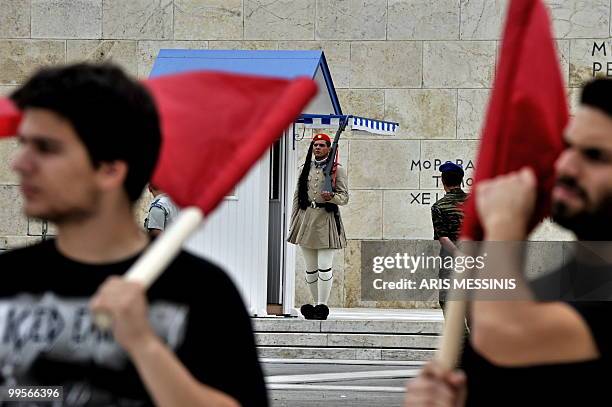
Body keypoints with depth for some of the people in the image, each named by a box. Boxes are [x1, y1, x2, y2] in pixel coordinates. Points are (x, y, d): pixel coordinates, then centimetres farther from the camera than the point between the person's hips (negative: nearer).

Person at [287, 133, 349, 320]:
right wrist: (293, 222, 10)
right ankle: (317, 304, 14)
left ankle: (322, 306, -8)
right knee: (310, 268, 7)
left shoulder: (337, 170, 3)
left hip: (326, 219, -4)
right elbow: (297, 196, 15)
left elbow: (344, 197, 0)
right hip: (306, 218, 4)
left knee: (324, 267, -10)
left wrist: (331, 197, -21)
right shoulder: (305, 169, 14)